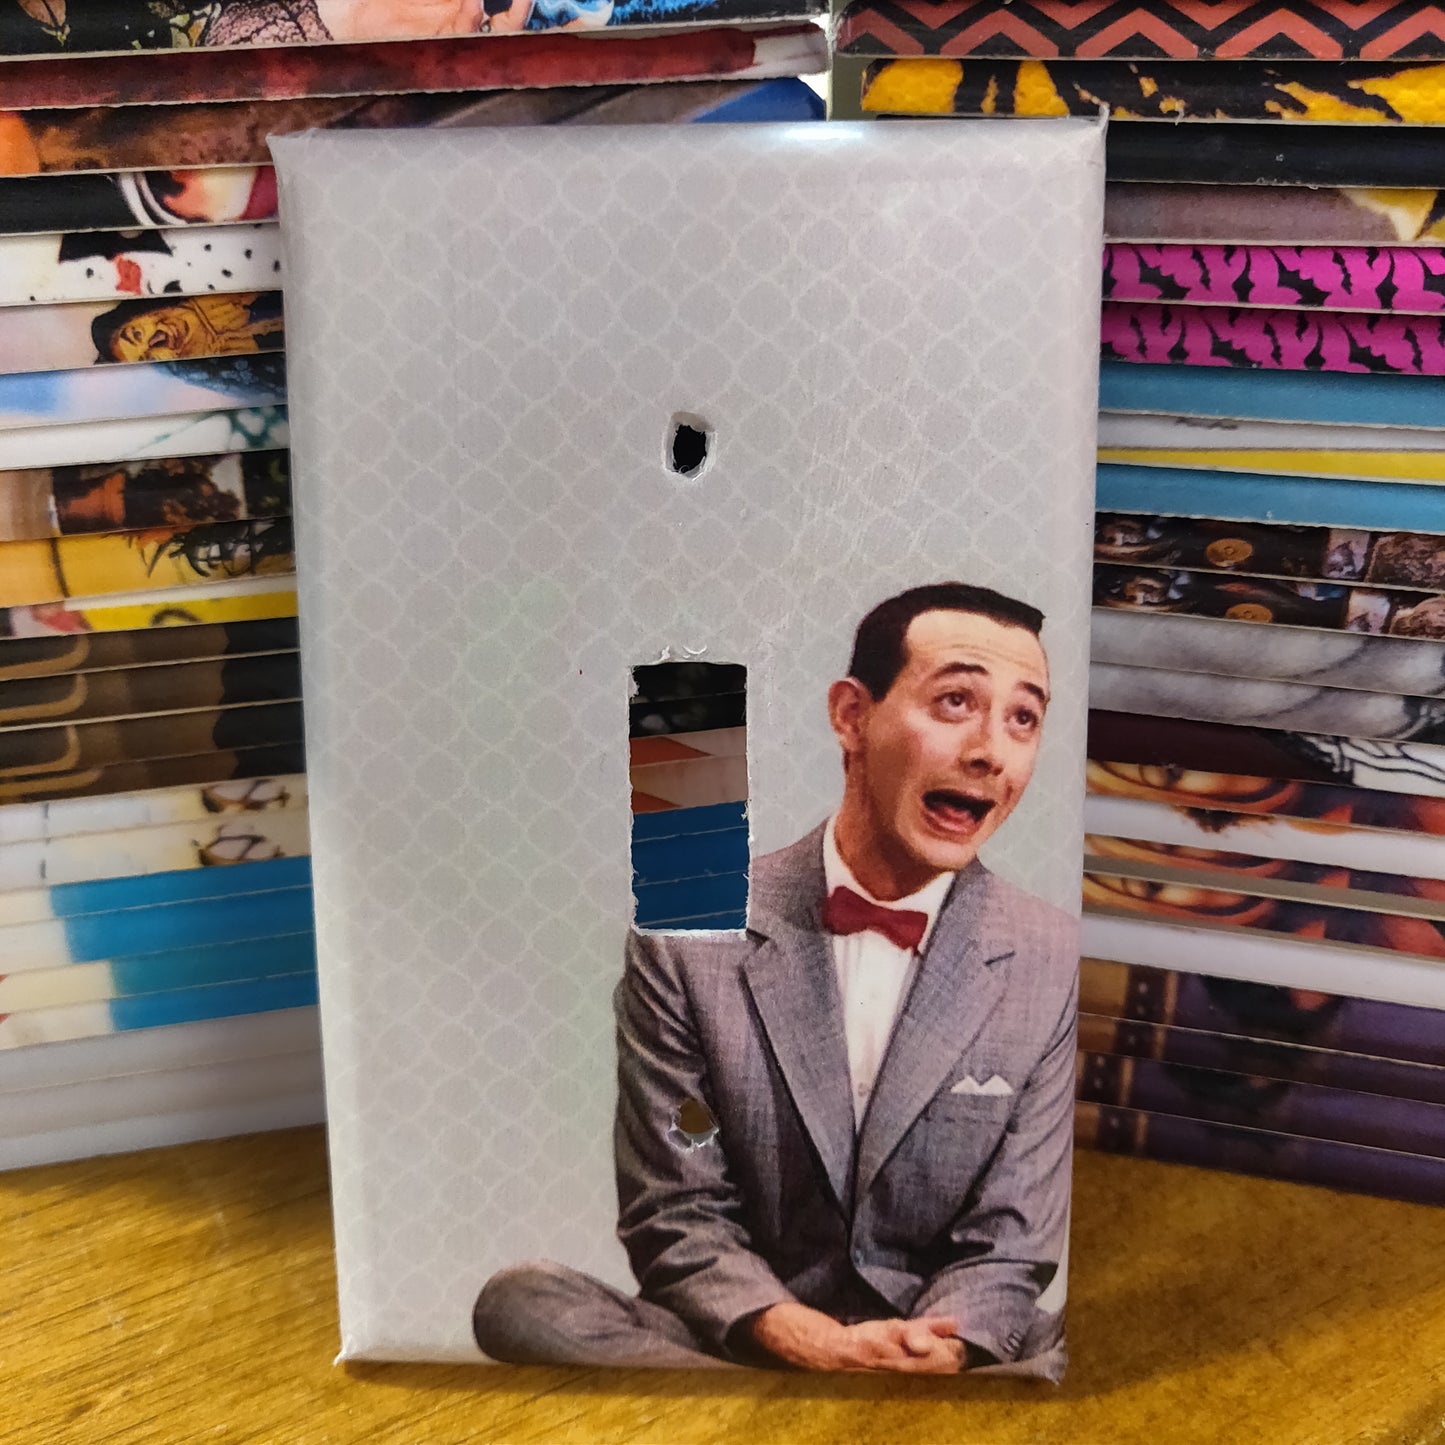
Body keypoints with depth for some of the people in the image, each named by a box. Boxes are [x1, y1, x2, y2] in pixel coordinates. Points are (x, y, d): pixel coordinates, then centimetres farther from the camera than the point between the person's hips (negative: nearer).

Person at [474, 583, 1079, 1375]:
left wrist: (936, 1353, -25)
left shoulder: (1059, 963, -5)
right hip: (742, 1340, 3)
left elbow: (1009, 1247, -3)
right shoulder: (686, 935, -6)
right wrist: (797, 1338, -24)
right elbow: (675, 1217, -4)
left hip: (953, 1348, -2)